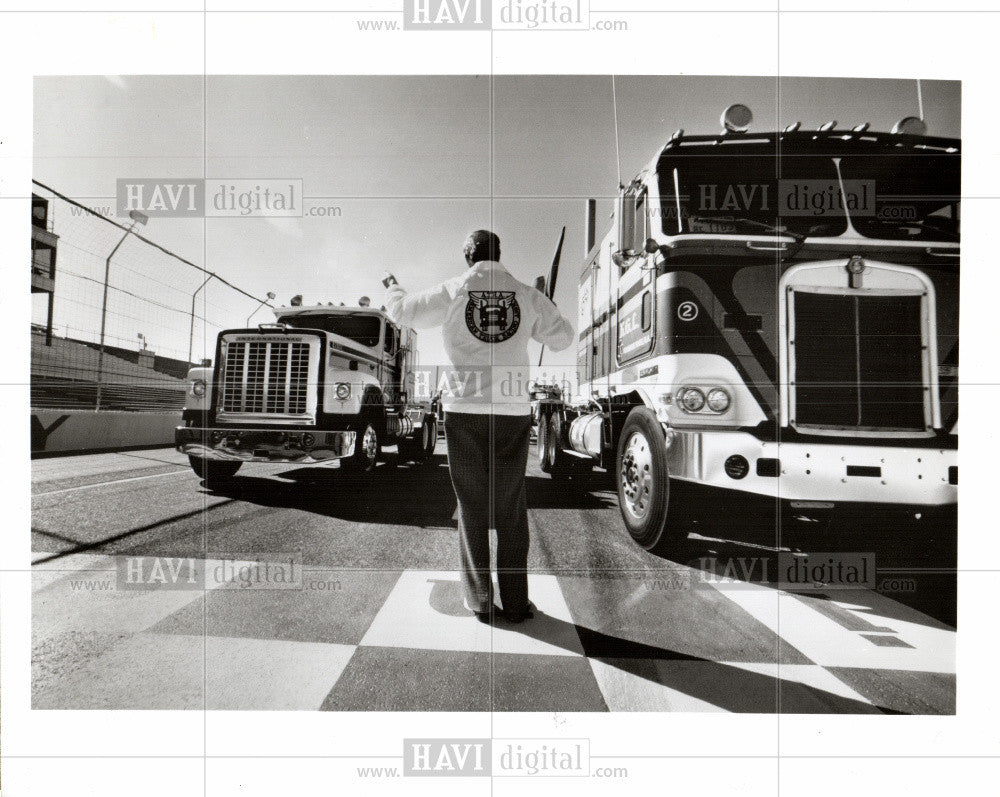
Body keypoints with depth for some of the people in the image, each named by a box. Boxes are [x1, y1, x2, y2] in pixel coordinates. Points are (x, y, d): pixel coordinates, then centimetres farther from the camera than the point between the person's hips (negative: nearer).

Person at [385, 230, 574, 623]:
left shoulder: (451, 292, 2)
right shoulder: (527, 295, 6)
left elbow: (403, 311, 16)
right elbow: (562, 337, 14)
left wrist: (392, 288, 38)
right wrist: (545, 306, 32)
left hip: (465, 409, -1)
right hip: (514, 409, 1)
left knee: (472, 509, 9)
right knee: (511, 510, 10)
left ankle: (480, 601, 16)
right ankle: (515, 601, 16)